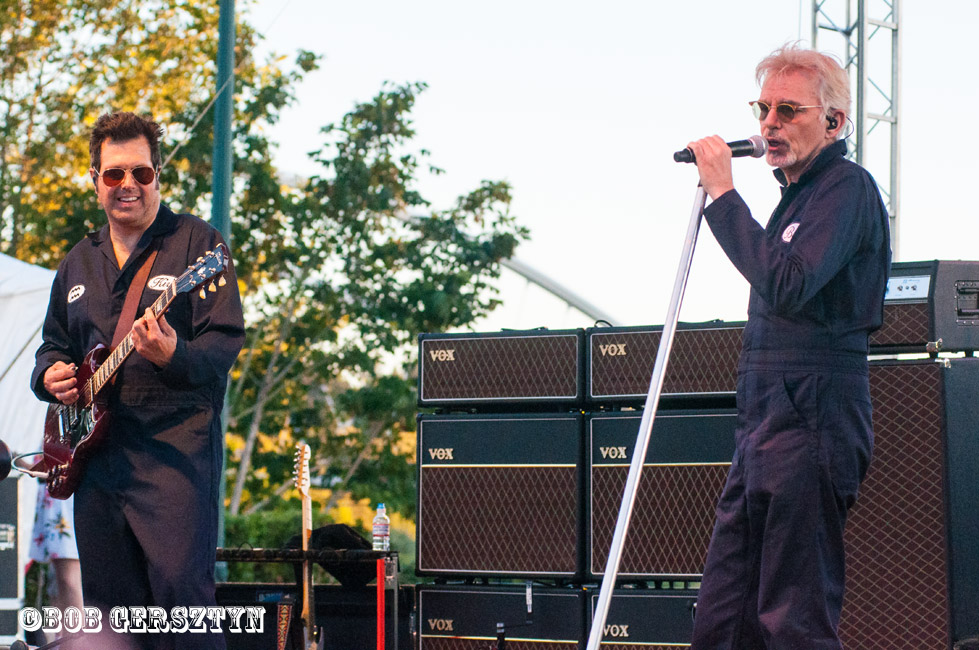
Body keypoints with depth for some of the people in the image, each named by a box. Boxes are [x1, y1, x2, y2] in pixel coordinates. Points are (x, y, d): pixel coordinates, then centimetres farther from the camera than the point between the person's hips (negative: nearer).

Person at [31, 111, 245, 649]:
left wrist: (174, 357, -28)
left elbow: (225, 343, -8)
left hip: (175, 447, -6)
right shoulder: (78, 263, 19)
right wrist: (50, 373, 6)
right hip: (95, 451, 6)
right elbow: (54, 343, 29)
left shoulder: (196, 243, 0)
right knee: (108, 601, 7)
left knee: (180, 589, -17)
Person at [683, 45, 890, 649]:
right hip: (767, 426, 10)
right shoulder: (799, 193, 22)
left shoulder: (848, 187, -9)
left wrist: (723, 192, -18)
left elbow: (787, 284, -24)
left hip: (810, 421, -10)